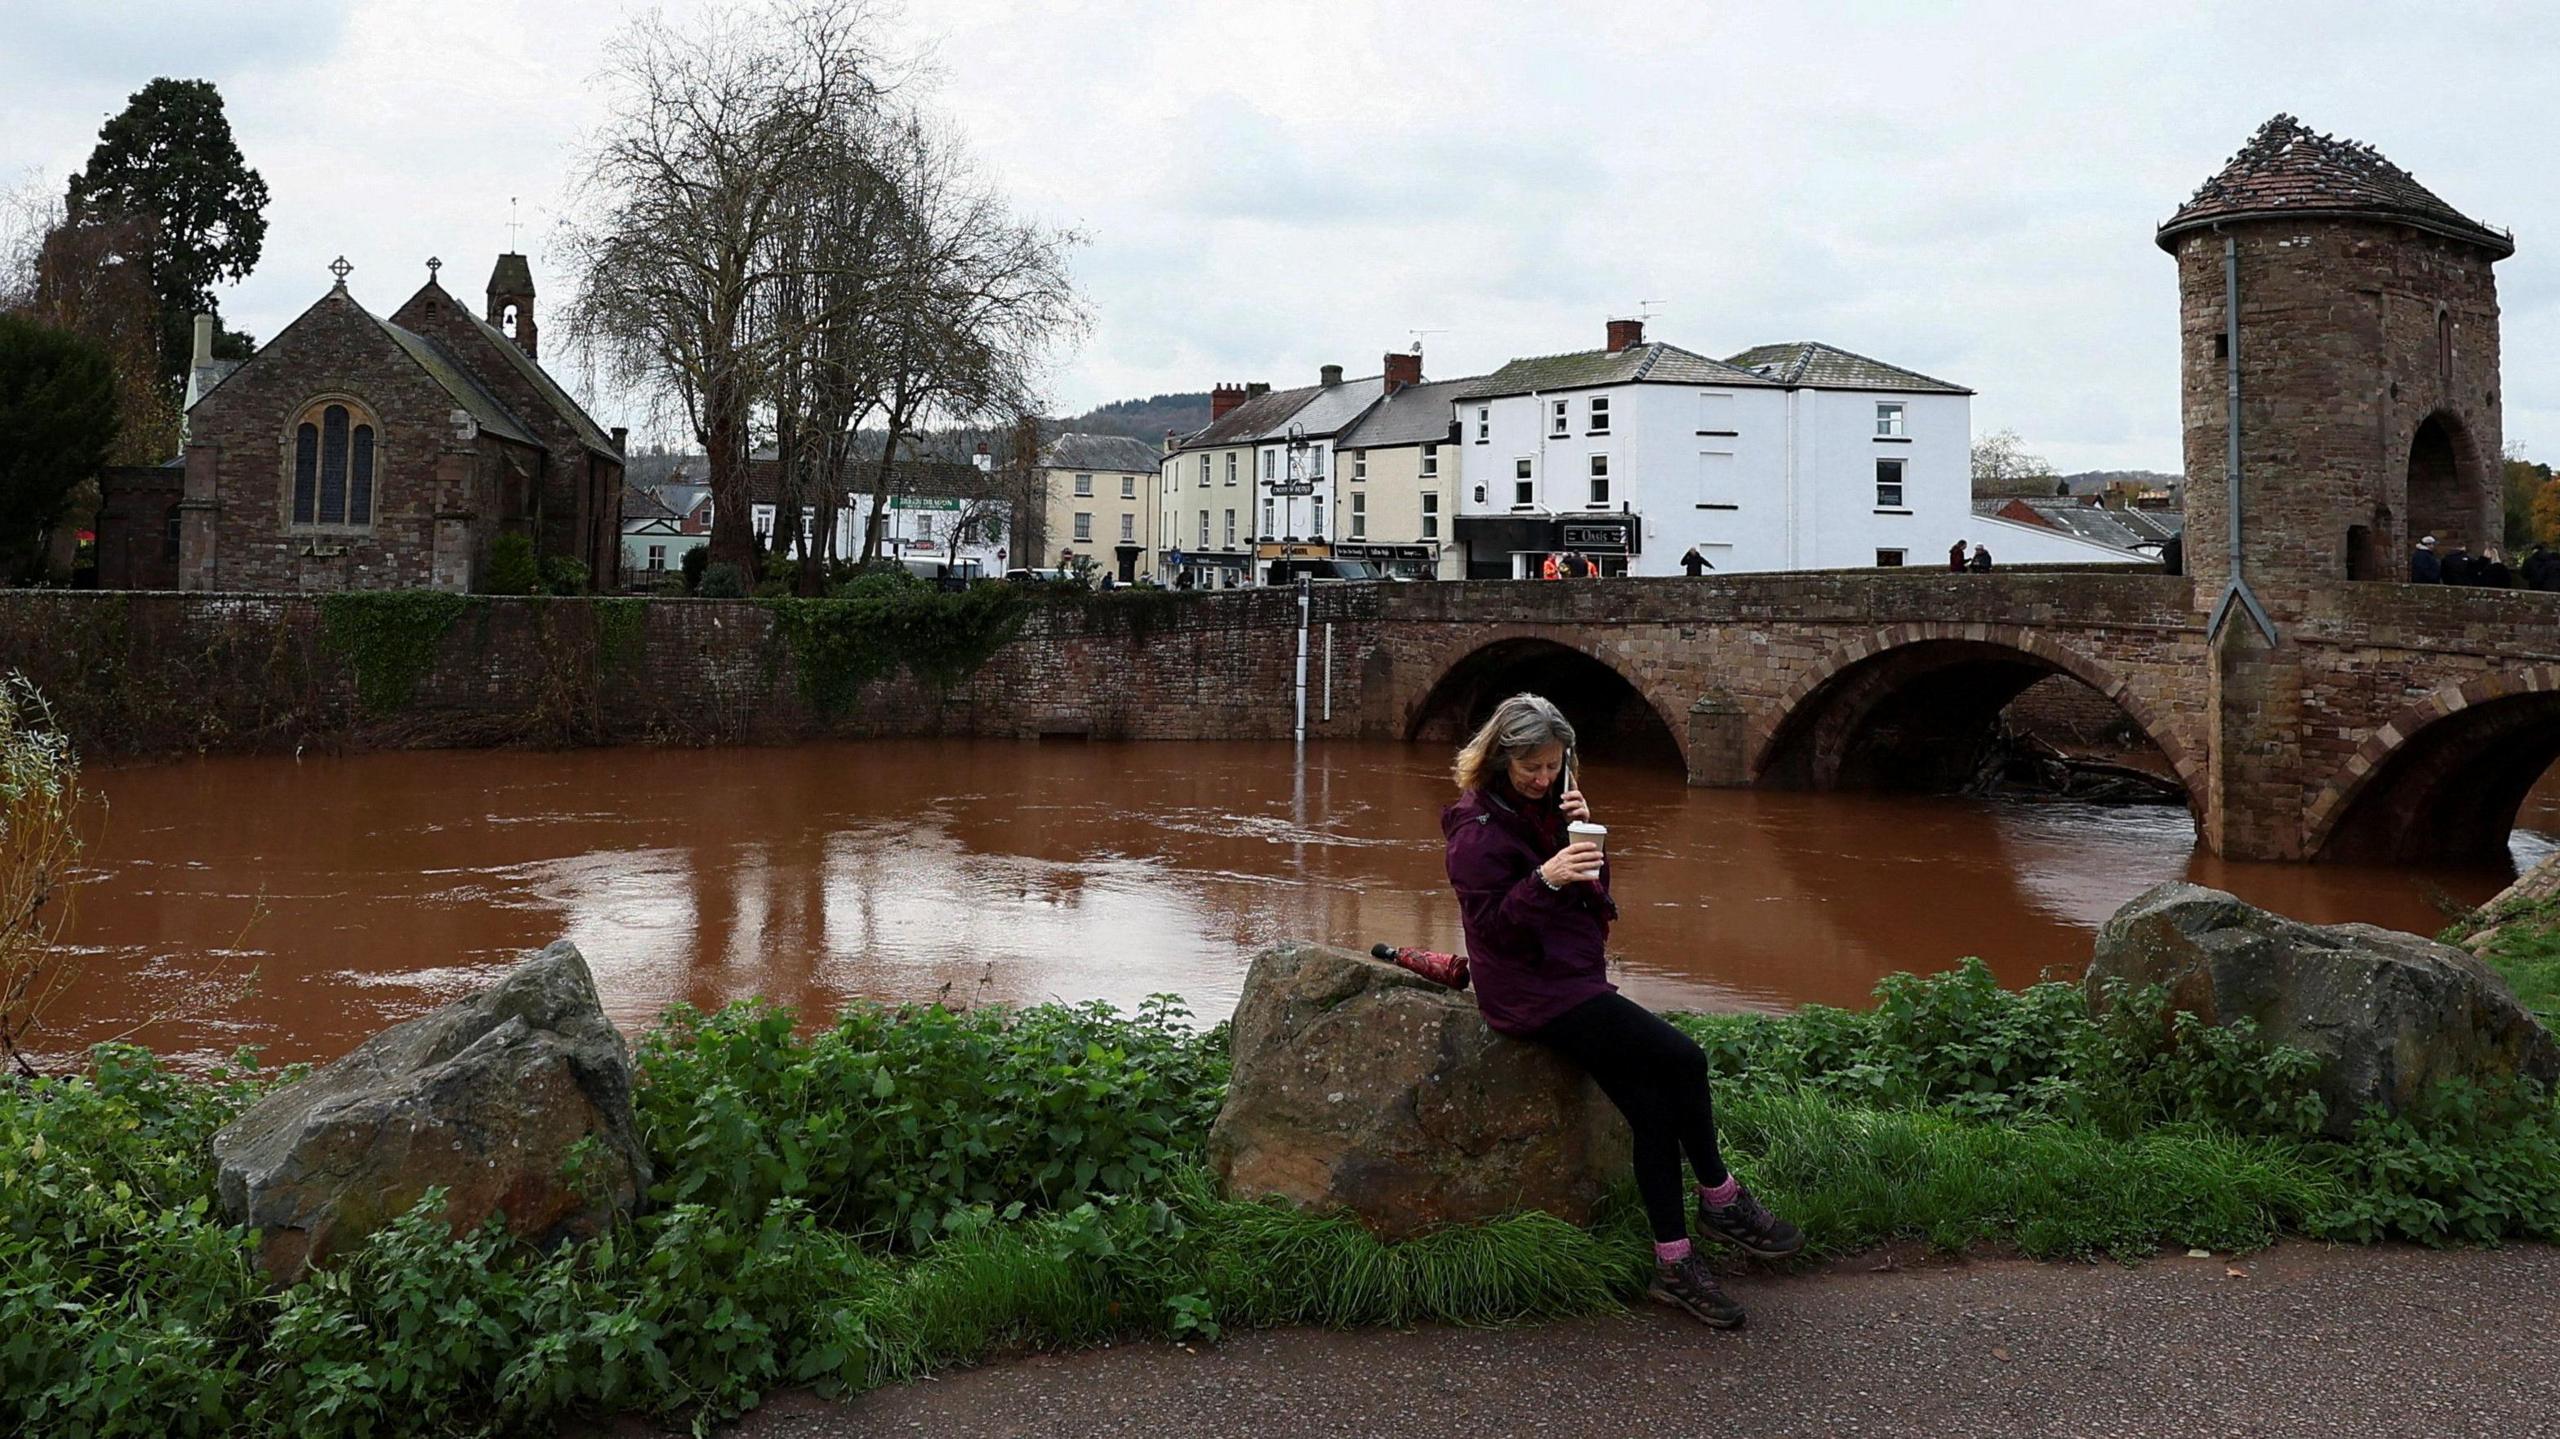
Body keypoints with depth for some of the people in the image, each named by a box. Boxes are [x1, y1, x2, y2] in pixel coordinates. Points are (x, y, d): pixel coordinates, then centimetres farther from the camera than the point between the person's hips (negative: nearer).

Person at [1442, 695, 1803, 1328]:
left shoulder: (1543, 806, 12)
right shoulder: (1479, 830, -13)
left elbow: (1591, 894, 11)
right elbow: (1491, 925, -18)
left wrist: (1583, 835, -7)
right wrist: (1545, 879, -32)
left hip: (1574, 978, 8)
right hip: (1534, 993, -8)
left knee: (1653, 1108, -5)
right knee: (1685, 1059, -14)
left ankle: (1674, 1265, 2)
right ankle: (1721, 1199, 3)